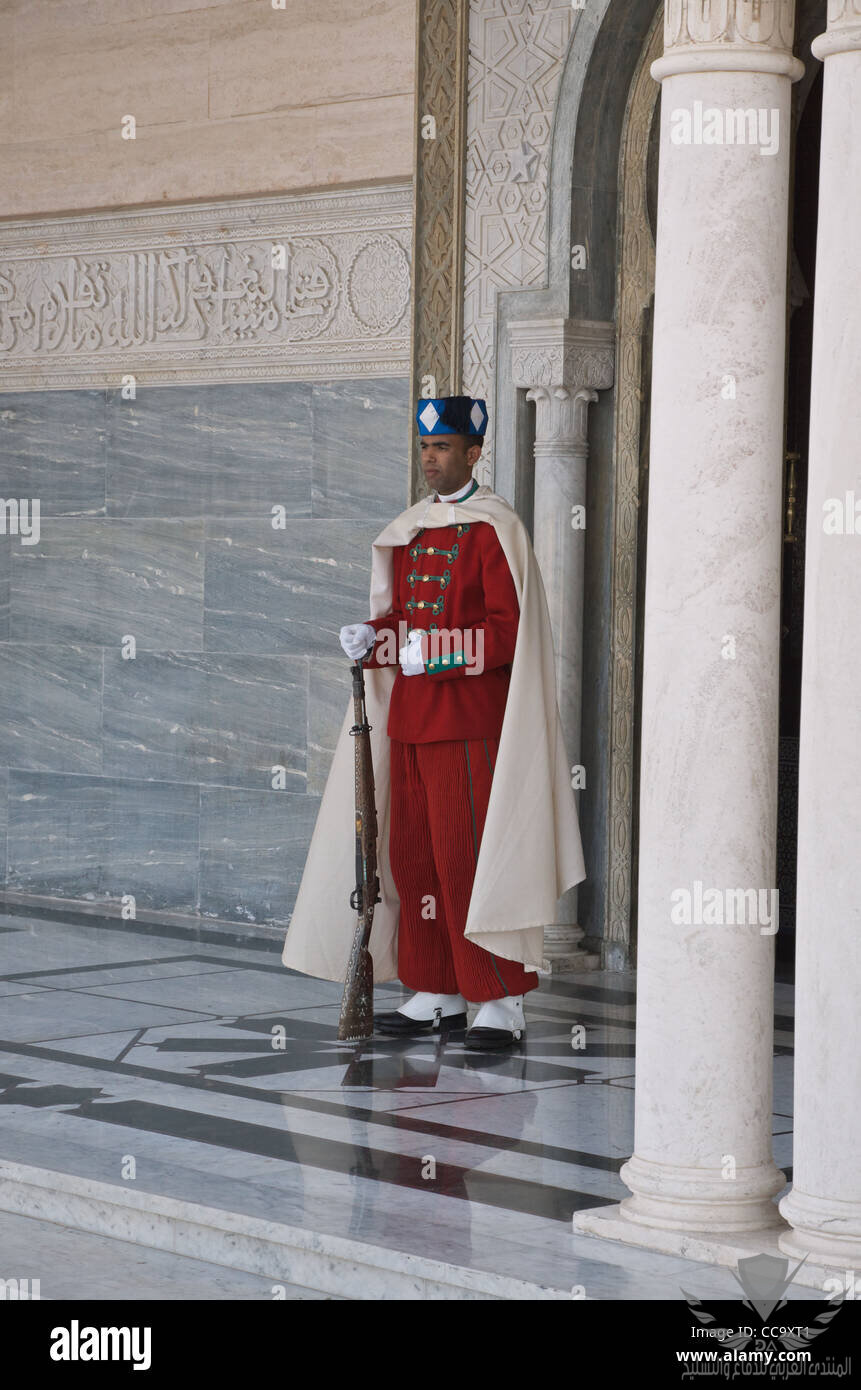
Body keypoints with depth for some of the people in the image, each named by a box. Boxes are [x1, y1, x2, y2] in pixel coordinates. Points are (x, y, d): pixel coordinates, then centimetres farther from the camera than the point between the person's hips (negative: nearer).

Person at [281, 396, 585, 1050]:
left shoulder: (494, 528, -7)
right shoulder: (407, 531, 16)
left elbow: (510, 628, -13)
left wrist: (437, 648, -23)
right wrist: (372, 637, -1)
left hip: (470, 720, -8)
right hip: (410, 718, 8)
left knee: (469, 859, -9)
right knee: (413, 856, 9)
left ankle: (503, 1005, -3)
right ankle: (438, 995, 18)